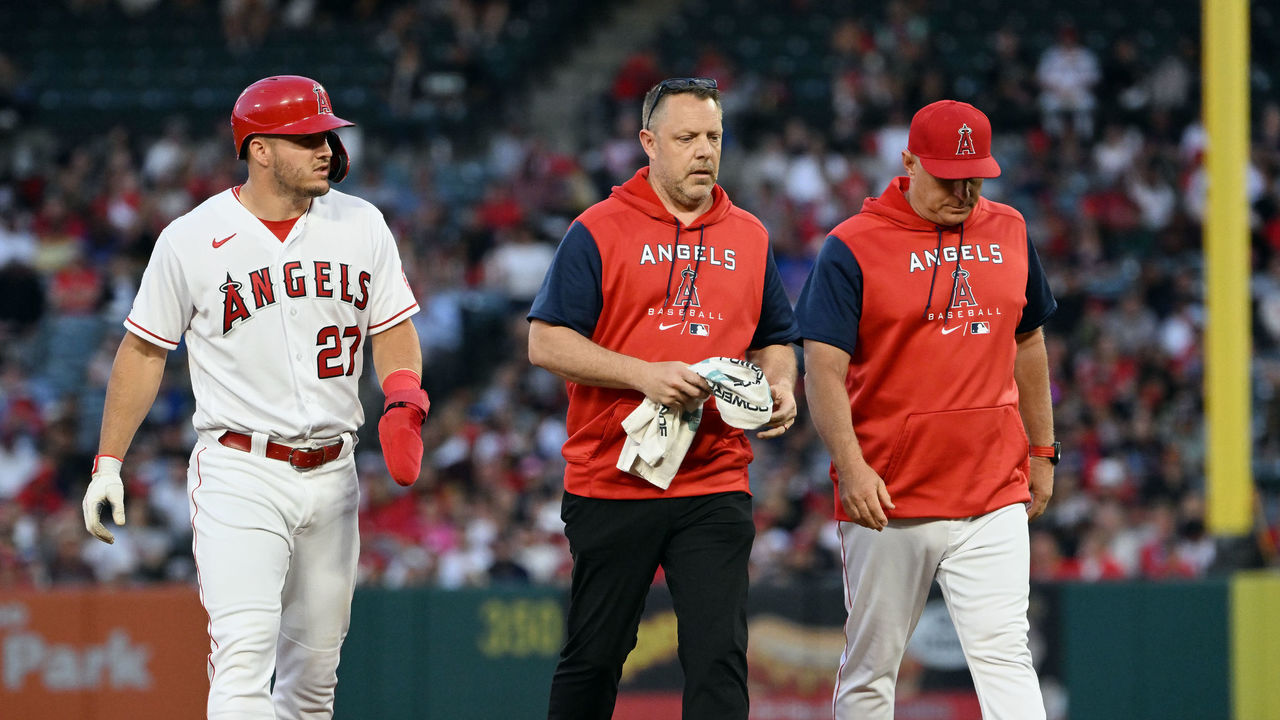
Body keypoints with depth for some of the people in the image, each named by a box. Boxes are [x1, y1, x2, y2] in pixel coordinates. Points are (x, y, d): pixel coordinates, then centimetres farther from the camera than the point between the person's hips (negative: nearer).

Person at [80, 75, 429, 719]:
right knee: (244, 652, -19)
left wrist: (404, 397, -10)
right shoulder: (192, 240, -4)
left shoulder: (360, 226, 5)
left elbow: (393, 328, 12)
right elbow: (144, 351, 4)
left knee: (315, 666, 11)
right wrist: (108, 463, 1)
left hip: (331, 472, 5)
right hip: (239, 473, -5)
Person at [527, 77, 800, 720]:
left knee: (719, 659, -7)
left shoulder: (749, 237, 12)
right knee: (594, 655, 7)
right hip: (611, 486, -2)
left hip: (715, 489, 2)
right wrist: (644, 375, -18)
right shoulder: (598, 231, -1)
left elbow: (774, 341, 22)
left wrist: (780, 385, -1)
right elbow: (546, 342, -6)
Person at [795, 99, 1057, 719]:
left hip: (993, 498, 3)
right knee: (870, 669, 5)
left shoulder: (1009, 232, 10)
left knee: (1004, 657, -9)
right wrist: (851, 465, -23)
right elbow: (823, 370, -11)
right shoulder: (853, 248, -6)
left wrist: (1041, 449, 21)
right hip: (888, 503, -3)